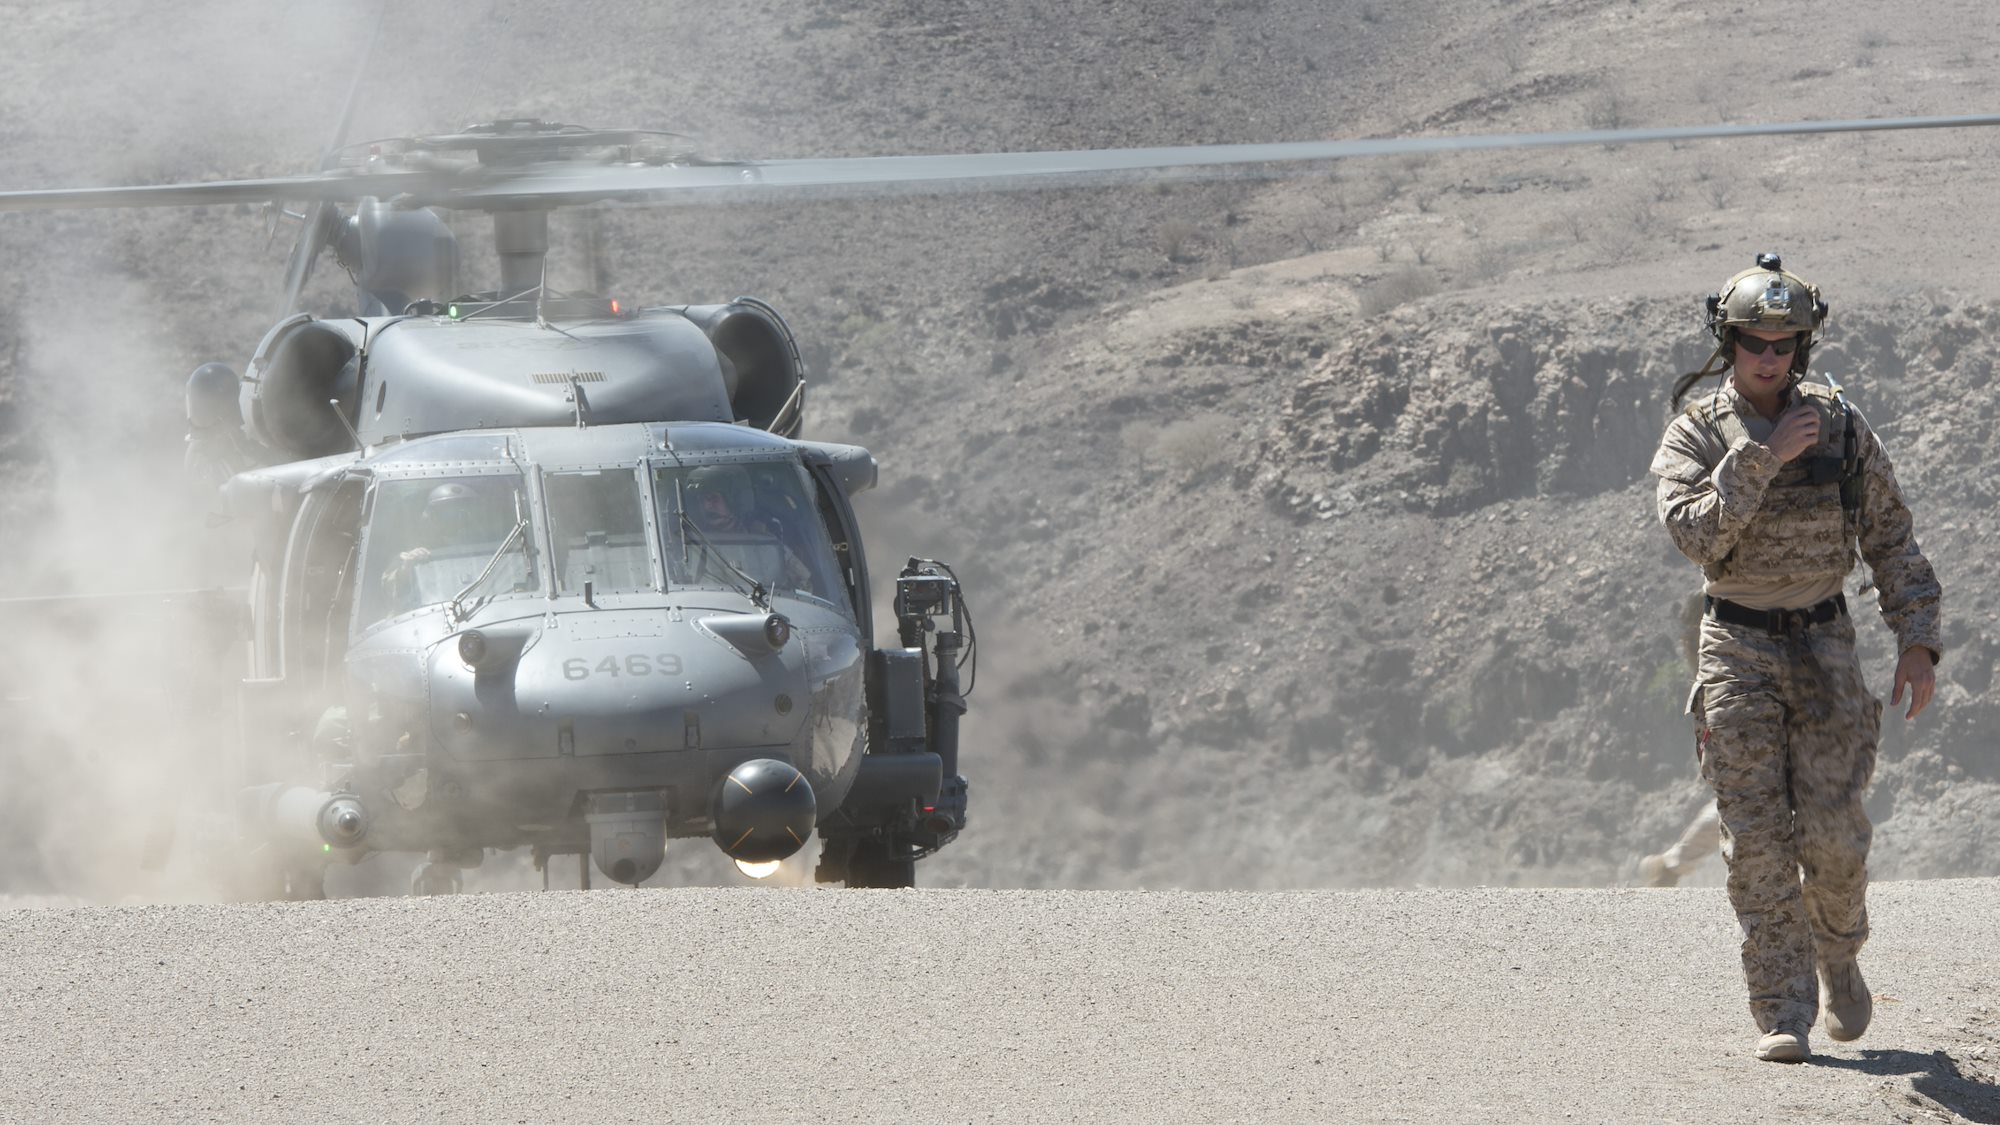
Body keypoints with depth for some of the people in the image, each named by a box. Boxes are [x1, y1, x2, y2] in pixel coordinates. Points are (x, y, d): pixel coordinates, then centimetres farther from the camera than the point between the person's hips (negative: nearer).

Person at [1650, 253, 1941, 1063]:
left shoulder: (1840, 427, 2)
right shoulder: (1695, 435, -3)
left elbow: (1891, 540, 6)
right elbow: (1696, 534, -19)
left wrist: (1917, 640, -2)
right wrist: (1763, 458, -24)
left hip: (1823, 648, 1)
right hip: (1738, 651, -1)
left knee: (1832, 834, -6)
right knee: (1758, 841, -7)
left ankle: (1838, 954, 24)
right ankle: (1783, 1016, -5)